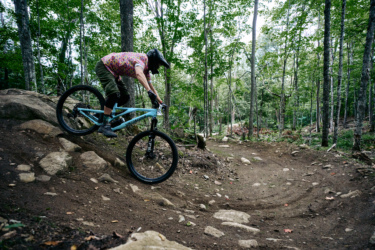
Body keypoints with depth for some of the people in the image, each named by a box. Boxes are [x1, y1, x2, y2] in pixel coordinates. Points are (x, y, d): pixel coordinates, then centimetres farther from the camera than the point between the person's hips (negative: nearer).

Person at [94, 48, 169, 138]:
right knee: (114, 93, -29)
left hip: (113, 72, 10)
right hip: (104, 66, -10)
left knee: (125, 97, 3)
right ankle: (105, 125, -23)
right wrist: (150, 92, -57)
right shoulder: (142, 58, -24)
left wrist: (161, 103, 6)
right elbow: (139, 74, -46)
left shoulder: (146, 70, 6)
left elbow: (151, 87, 13)